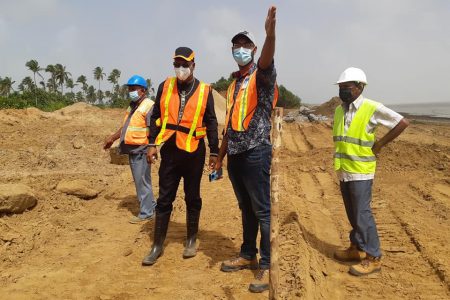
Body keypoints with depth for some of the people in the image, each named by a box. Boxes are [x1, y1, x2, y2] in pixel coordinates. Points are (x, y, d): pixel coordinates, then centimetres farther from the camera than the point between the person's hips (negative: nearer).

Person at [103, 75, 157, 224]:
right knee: (139, 182, 15)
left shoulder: (149, 106, -12)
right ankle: (151, 205, 28)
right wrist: (112, 138, 28)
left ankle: (145, 213, 6)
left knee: (142, 182, -3)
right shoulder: (132, 106, 17)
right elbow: (125, 127, 26)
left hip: (141, 151, -9)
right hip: (132, 151, 9)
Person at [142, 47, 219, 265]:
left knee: (192, 198, 10)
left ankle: (191, 241, 25)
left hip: (194, 152, -1)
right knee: (164, 199, 5)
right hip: (169, 151, 1)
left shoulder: (204, 91, 0)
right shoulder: (165, 87, 5)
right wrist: (152, 144, 0)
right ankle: (157, 245, 15)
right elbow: (156, 117, 7)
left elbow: (211, 123, 3)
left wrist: (214, 152, 1)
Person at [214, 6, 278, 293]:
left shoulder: (262, 75, -2)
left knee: (263, 210, -2)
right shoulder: (234, 83, 19)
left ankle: (267, 265, 7)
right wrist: (220, 156, 21)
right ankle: (248, 255, 27)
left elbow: (267, 60, -28)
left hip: (256, 151, -7)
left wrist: (271, 32, -49)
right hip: (235, 153, 7)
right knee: (246, 208, 15)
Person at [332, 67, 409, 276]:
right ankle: (356, 248, 30)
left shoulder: (372, 109, -13)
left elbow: (403, 123, -11)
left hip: (360, 172, -7)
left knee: (362, 214, -5)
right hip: (343, 171, 7)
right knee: (352, 214, 16)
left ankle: (373, 258, 5)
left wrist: (379, 144, -10)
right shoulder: (338, 111, 8)